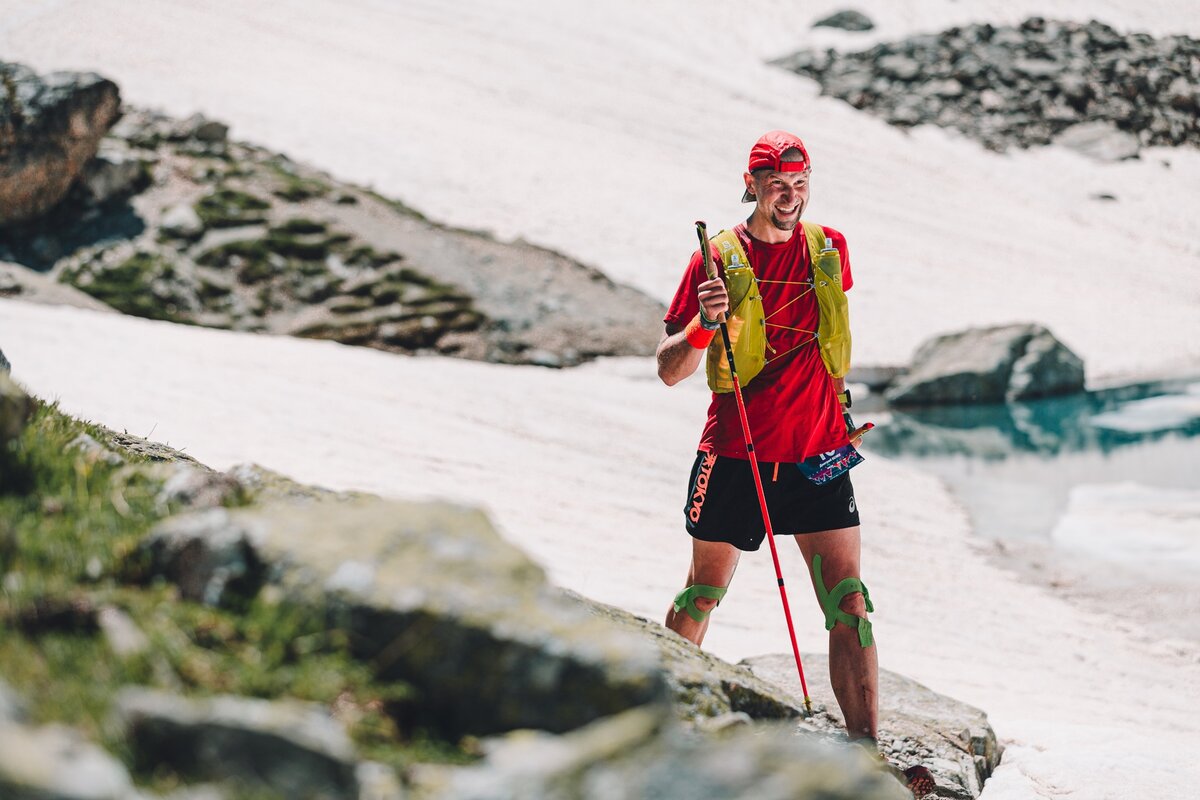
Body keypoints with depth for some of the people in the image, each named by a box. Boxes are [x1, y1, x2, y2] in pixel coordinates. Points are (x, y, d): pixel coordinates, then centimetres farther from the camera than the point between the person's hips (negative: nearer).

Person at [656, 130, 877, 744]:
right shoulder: (717, 257, -3)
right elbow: (669, 371, -5)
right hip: (733, 456, -1)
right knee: (701, 597, 12)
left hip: (817, 455, 1)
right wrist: (704, 325, -22)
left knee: (849, 606, -9)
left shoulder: (828, 248, 5)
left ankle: (866, 747, -8)